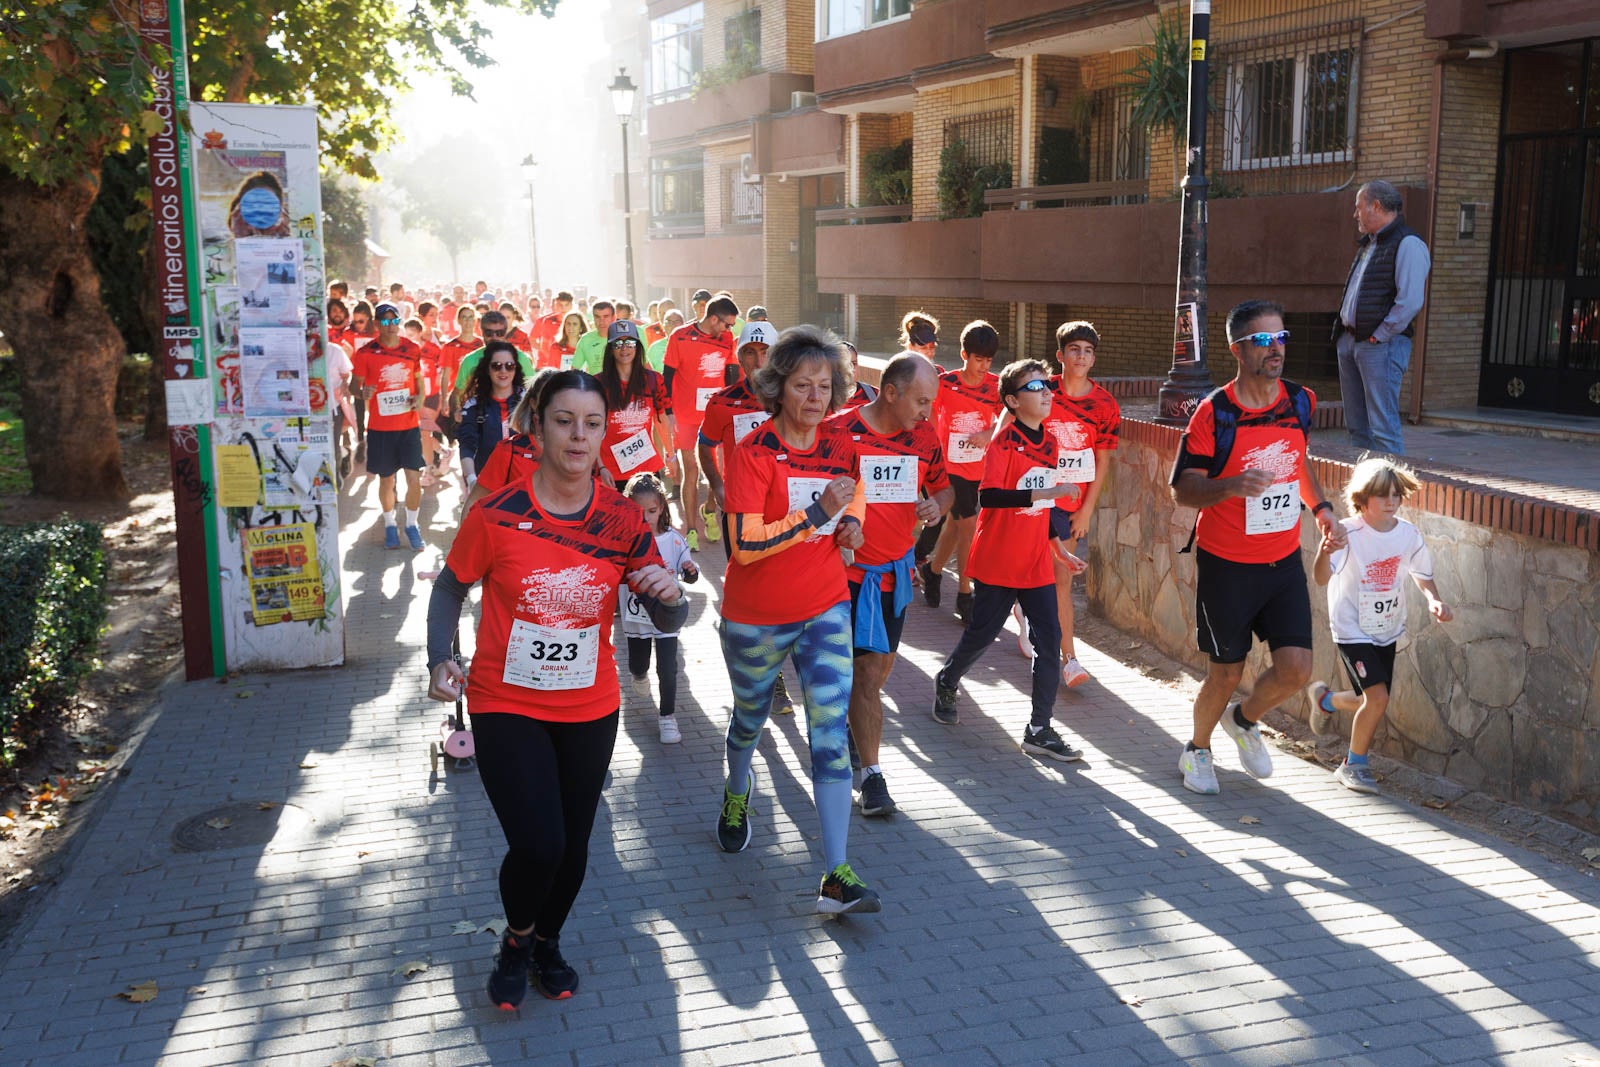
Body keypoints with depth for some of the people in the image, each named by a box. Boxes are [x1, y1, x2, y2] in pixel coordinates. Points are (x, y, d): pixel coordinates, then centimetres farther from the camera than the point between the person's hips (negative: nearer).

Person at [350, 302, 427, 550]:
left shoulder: (412, 349, 3)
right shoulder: (365, 353, -5)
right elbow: (354, 385, 1)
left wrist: (419, 398, -3)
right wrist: (363, 393, -23)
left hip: (409, 425, 2)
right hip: (380, 427, -2)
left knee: (414, 478, -3)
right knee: (386, 480, 7)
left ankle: (412, 524, 17)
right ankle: (390, 524, 27)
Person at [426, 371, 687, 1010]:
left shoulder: (624, 520, -6)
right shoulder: (497, 515, -13)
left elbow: (668, 623, -3)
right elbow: (451, 587, 2)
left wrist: (669, 595, -26)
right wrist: (440, 659, -14)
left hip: (589, 710, 3)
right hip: (506, 705, -3)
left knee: (573, 847, 13)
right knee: (537, 846, -13)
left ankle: (548, 942, 46)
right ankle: (515, 940, 22)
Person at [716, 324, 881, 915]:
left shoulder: (840, 445, -2)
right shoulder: (754, 453, -17)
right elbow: (745, 545, -26)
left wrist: (851, 519, 1)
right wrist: (818, 513, -31)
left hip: (825, 610, 3)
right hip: (755, 619, -2)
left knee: (831, 733, -7)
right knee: (750, 717, 21)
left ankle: (837, 876, -6)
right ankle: (737, 794, 54)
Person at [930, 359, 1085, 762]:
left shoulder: (1050, 445, 9)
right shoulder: (1003, 443, -13)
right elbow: (989, 496, -27)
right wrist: (1041, 493, -34)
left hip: (1036, 562, 6)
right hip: (997, 561, -6)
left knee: (1049, 639, -1)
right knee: (982, 633, 9)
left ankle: (1040, 730, 6)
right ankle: (946, 683, 39)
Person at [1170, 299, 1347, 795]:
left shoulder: (1300, 401, 1)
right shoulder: (1214, 413, -15)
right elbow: (1182, 489, -14)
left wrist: (1321, 508, 8)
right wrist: (1232, 485, -32)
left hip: (1284, 562, 4)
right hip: (1226, 565, -4)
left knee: (1296, 667, -3)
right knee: (1226, 673, 5)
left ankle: (1244, 719, 29)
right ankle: (1197, 749, 34)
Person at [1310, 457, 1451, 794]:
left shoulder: (1408, 534, -6)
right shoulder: (1349, 533, -21)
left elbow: (1422, 573, 10)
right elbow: (1322, 579, -32)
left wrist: (1434, 600, -10)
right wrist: (1324, 553, -53)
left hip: (1388, 630, 6)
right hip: (1352, 630, -6)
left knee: (1373, 701, 12)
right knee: (1377, 697, -17)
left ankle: (1325, 699, 45)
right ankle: (1354, 765, 5)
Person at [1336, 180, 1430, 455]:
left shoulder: (1408, 245, -11)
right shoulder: (1369, 244, 19)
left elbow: (1410, 302, -19)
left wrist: (1379, 336, -16)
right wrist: (1343, 334, 14)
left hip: (1381, 344, -9)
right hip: (1349, 340, 9)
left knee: (1383, 427, -10)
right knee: (1357, 426, 13)